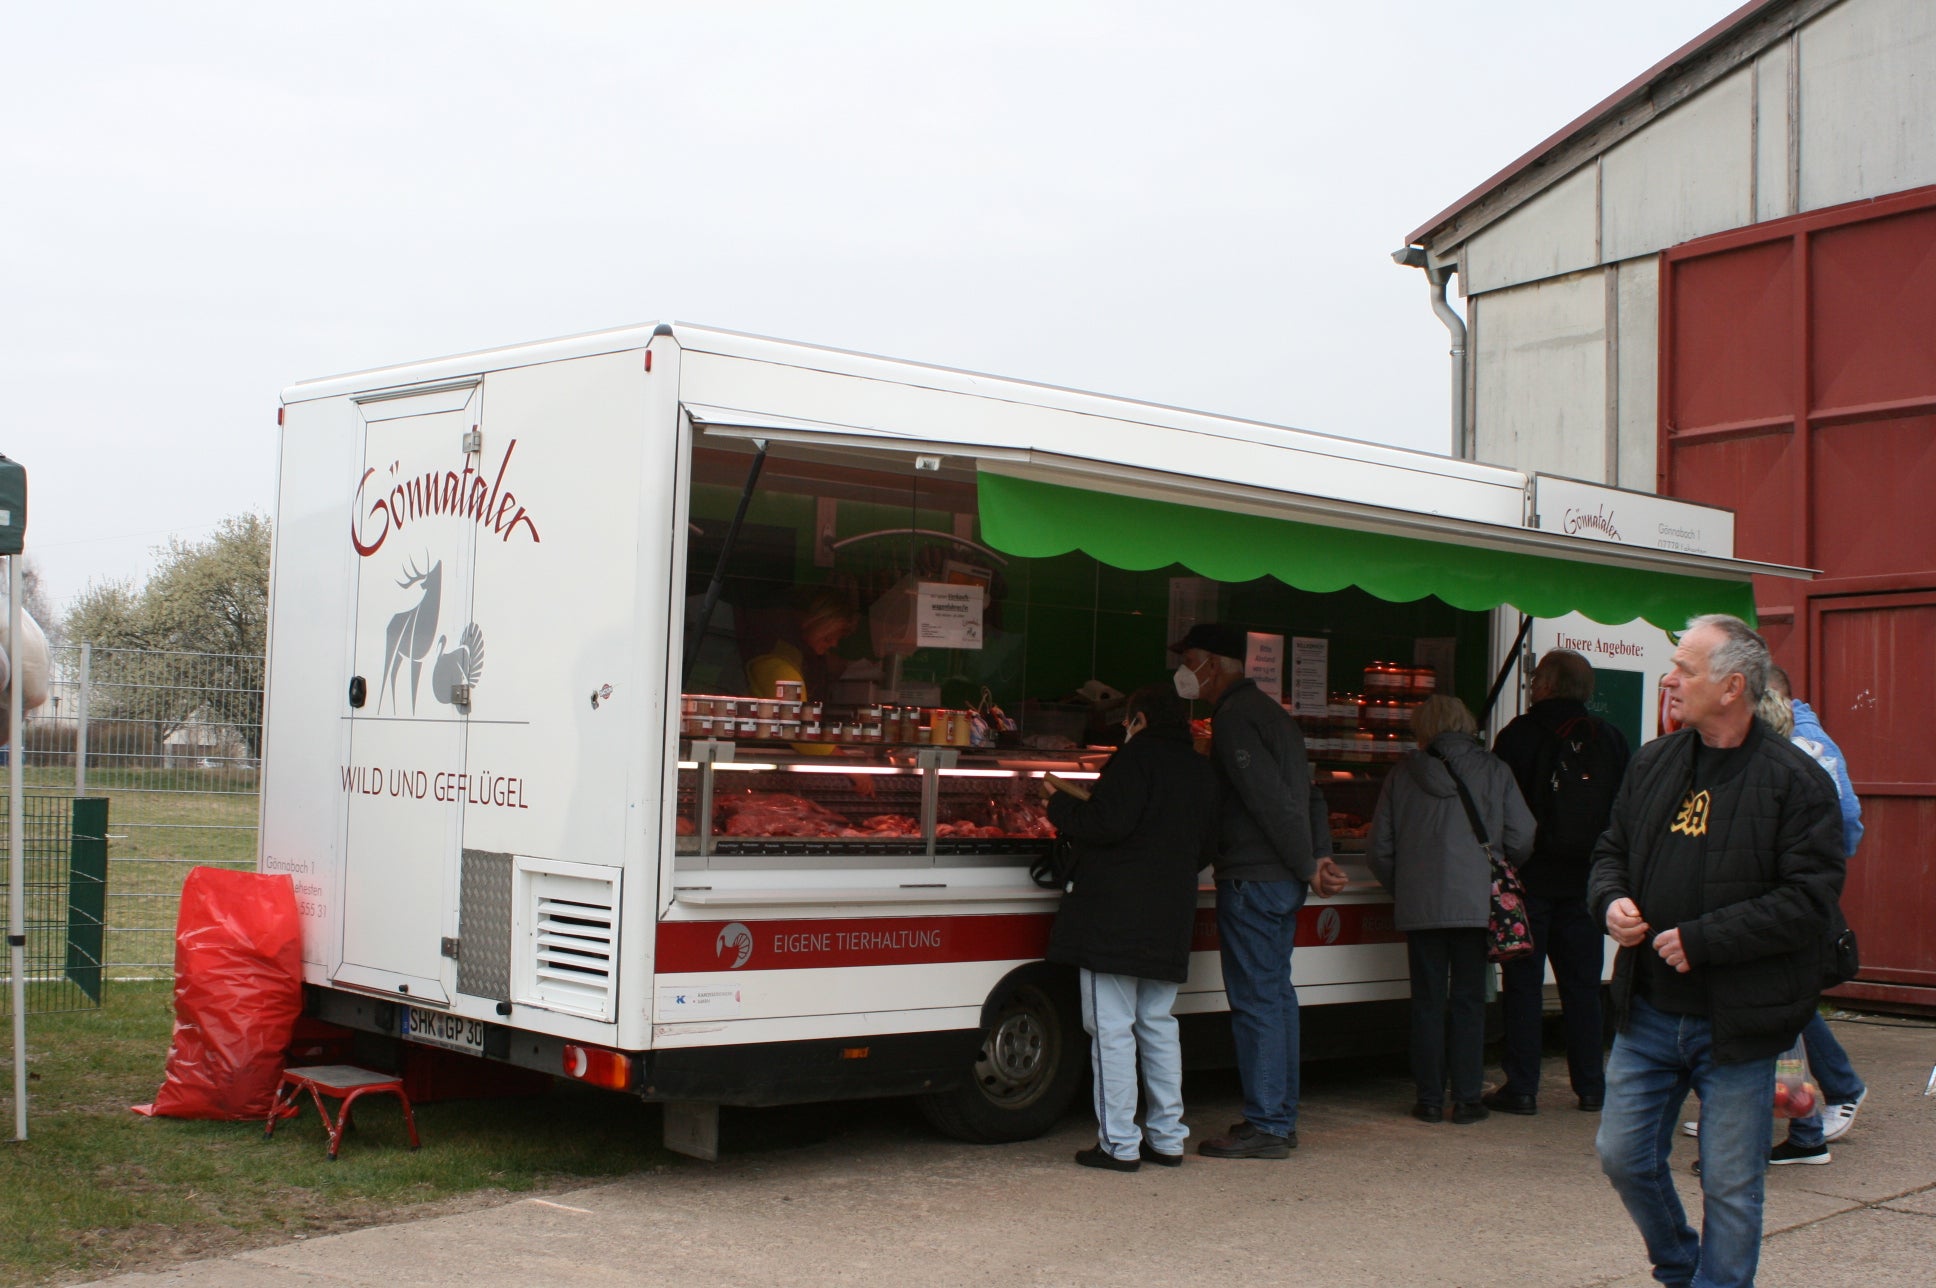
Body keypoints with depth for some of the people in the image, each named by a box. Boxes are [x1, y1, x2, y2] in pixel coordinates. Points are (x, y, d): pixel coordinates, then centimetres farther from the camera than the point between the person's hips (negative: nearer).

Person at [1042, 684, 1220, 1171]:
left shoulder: (1137, 756, -8)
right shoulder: (1201, 771, 15)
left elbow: (1109, 823, -18)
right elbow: (1205, 849, 19)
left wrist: (1060, 803, -3)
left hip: (1114, 917, -8)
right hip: (1169, 923, 8)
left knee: (1112, 1030, -3)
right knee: (1158, 1026, 15)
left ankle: (1120, 1144, -2)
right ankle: (1168, 1138, 16)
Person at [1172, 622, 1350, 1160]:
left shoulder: (1234, 718, -14)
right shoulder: (1268, 710, 18)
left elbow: (1272, 800, -20)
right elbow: (1304, 794, 16)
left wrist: (1307, 866, -14)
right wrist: (1316, 860, 10)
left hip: (1252, 879, -10)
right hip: (1282, 879, 10)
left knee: (1255, 1000, -6)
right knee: (1275, 996, 14)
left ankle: (1265, 1126, -2)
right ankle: (1280, 1118, 20)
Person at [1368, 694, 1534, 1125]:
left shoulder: (1403, 774, 4)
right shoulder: (1494, 771, 2)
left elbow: (1379, 849, 5)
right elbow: (1522, 839, -2)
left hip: (1420, 906, 0)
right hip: (1476, 904, 0)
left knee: (1428, 1001, 8)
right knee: (1469, 1001, 7)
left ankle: (1430, 1099, 9)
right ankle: (1467, 1098, 7)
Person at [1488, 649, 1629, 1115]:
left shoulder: (1521, 734, -10)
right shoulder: (1610, 739, 5)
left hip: (1531, 878, -4)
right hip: (1586, 880, 4)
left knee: (1522, 982, 1)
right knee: (1582, 984, 11)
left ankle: (1521, 1087, 1)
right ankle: (1590, 1086, 15)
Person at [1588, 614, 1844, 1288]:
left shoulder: (1794, 779, -11)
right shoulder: (1653, 763, 8)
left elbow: (1809, 901, -17)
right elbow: (1612, 850, 19)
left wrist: (1700, 940, -20)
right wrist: (1612, 900, -4)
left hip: (1737, 1024, -5)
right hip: (1649, 1013, 6)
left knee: (1730, 1183, 4)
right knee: (1623, 1156, 11)